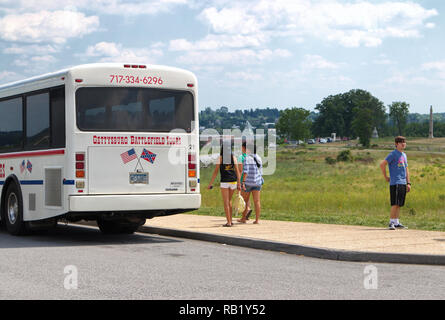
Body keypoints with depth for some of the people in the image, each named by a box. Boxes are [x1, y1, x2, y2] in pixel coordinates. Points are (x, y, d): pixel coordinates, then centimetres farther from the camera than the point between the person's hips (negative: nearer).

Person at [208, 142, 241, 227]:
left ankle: (229, 222, -3)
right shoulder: (233, 157, 5)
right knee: (229, 201, 20)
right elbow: (237, 171, 2)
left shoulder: (221, 158, -3)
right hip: (233, 181, 4)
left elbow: (216, 171, -5)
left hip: (224, 181, -4)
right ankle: (230, 220, 21)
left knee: (226, 202, 1)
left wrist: (210, 183, -2)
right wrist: (239, 183, 5)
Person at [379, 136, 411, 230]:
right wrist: (386, 177, -8)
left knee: (399, 204, 9)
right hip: (395, 183, -8)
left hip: (403, 183, 8)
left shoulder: (404, 155, 18)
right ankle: (391, 223, -10)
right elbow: (382, 164, -14)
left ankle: (397, 223, 14)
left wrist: (408, 183, 17)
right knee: (395, 204, -12)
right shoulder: (393, 154, -7)